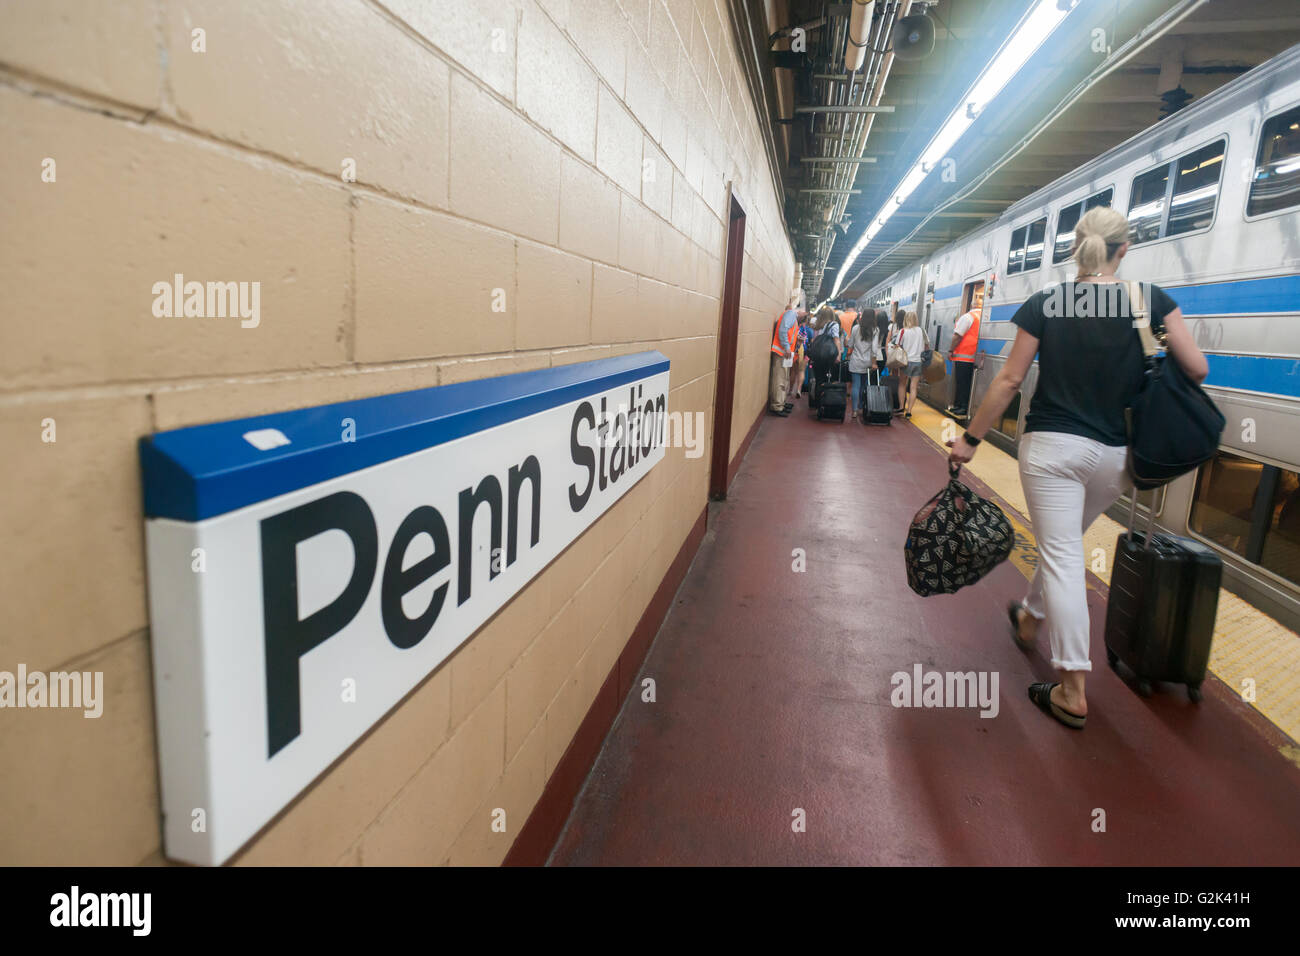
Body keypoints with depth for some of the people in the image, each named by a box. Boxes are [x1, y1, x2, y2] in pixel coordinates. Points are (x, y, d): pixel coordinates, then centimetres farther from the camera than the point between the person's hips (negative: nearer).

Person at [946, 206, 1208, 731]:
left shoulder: (1044, 303, -2)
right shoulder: (1152, 300, -1)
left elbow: (1009, 381, -4)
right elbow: (1197, 369, -5)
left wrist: (970, 440, 2)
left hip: (1051, 445, -2)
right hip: (1116, 455, 3)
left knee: (1061, 557, -1)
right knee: (1066, 541, 24)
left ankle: (1073, 692, 1)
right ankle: (1029, 618, 46)